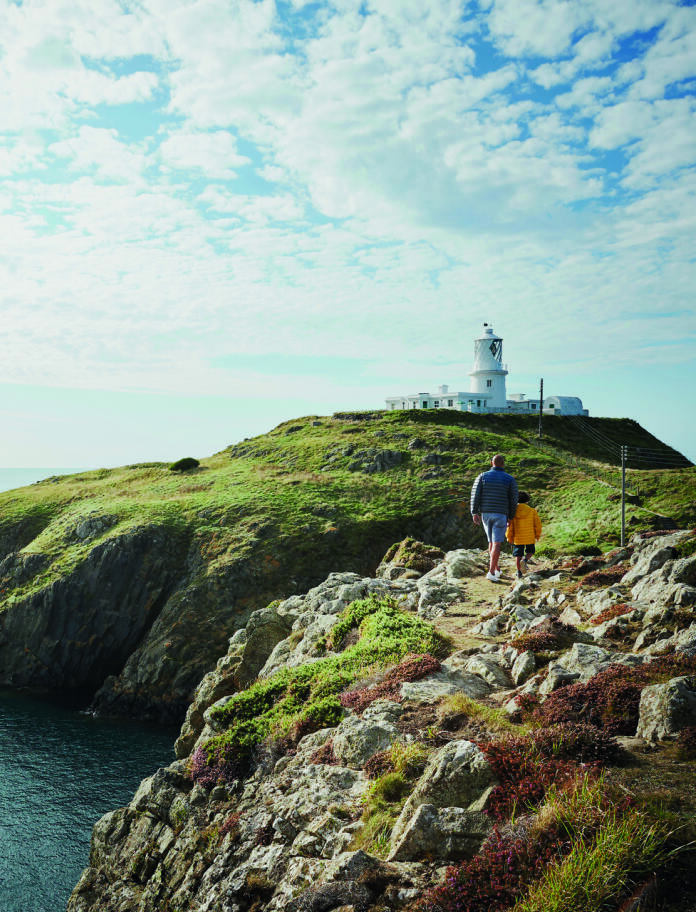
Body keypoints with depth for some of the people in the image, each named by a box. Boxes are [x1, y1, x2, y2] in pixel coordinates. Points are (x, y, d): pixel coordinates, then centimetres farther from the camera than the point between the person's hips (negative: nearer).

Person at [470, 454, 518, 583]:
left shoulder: (483, 476, 3)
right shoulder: (510, 479, 0)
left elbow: (475, 495, -5)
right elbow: (513, 500, 0)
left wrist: (474, 513, -5)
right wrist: (511, 517, 10)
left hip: (485, 513, 3)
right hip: (501, 514, -3)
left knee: (492, 541, 19)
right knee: (497, 544, -5)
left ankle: (496, 569, 25)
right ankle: (491, 572, -16)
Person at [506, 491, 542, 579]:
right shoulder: (532, 511, -3)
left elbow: (510, 525, -2)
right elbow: (537, 524, 0)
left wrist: (509, 537, 11)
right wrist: (537, 535, 15)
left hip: (517, 538, 0)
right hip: (530, 538, 0)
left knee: (518, 555, 10)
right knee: (530, 551, 20)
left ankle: (519, 572, 8)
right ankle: (525, 559, -11)